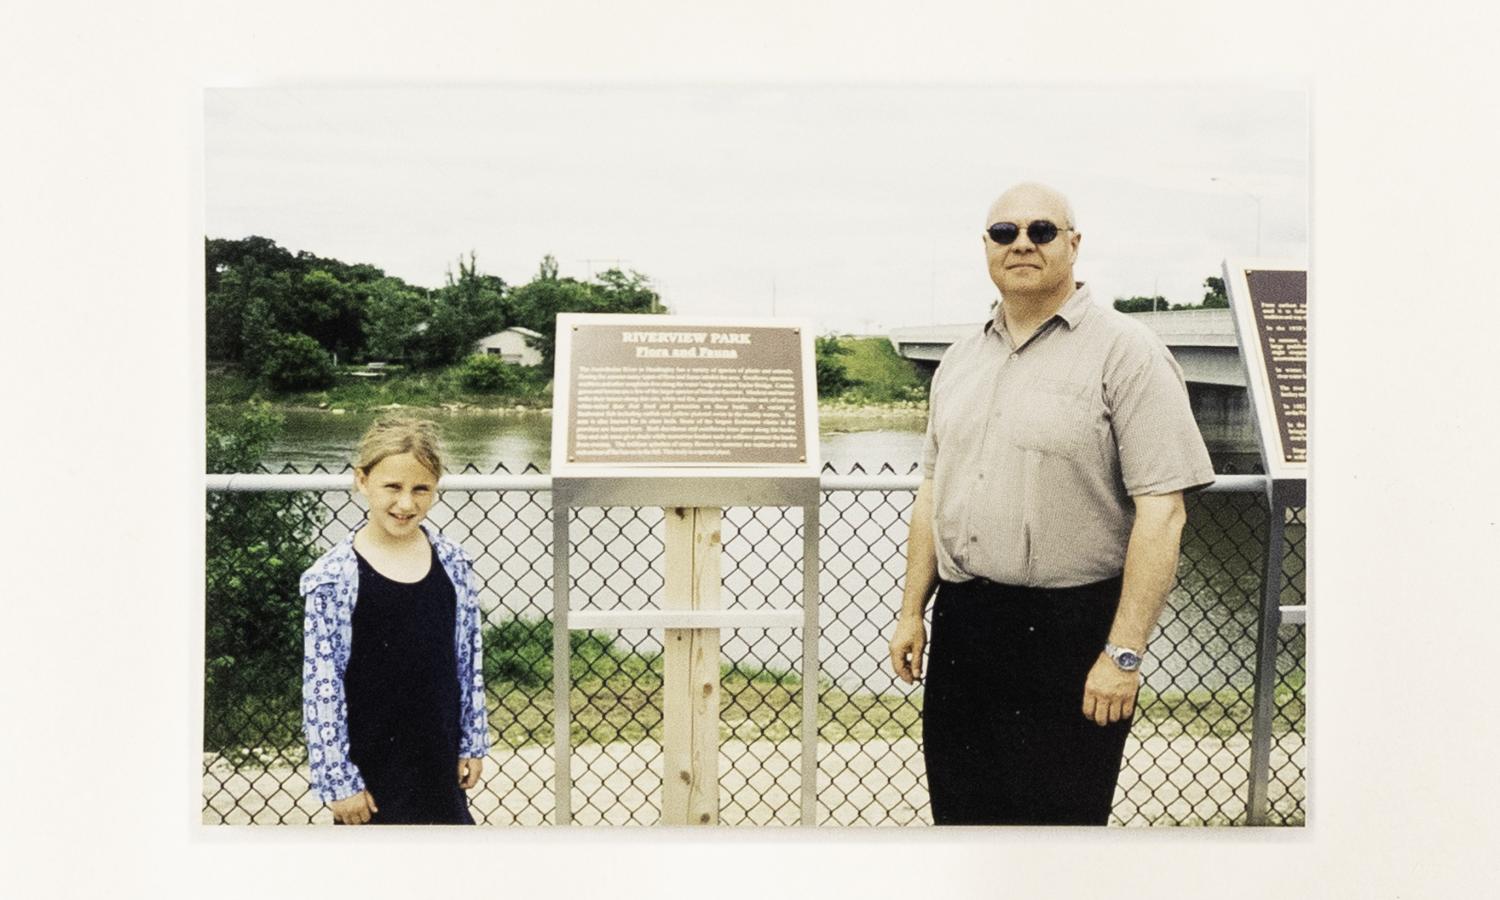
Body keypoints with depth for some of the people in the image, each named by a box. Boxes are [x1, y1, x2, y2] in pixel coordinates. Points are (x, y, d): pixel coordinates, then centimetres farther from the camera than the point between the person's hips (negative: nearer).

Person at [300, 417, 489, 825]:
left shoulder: (453, 562, -3)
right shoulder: (334, 577, -15)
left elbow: (469, 659, 4)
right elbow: (321, 686, -13)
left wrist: (473, 744, 7)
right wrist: (338, 781, -12)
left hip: (439, 757, 4)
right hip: (371, 767, -3)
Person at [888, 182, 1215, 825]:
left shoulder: (1124, 352, -8)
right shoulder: (960, 361, 13)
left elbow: (1162, 510, -14)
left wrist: (1124, 652, -17)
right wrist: (911, 613, 14)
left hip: (1069, 632, -5)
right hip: (960, 623, 6)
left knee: (1059, 815, 6)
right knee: (959, 814, 14)